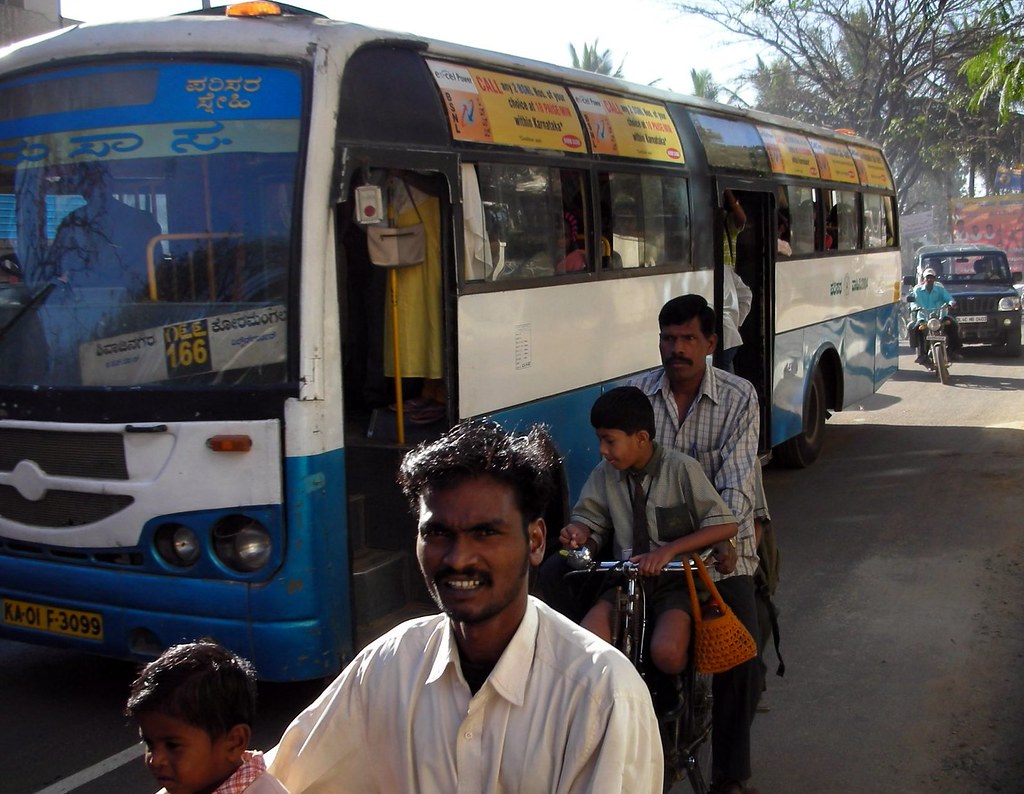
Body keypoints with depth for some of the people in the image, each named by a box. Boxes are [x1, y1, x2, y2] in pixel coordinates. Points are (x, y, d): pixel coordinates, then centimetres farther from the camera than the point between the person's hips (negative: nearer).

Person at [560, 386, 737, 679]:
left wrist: (668, 550, -25)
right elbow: (590, 521, 10)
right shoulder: (605, 474, -3)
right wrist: (580, 535, -15)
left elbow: (725, 526, -14)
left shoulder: (681, 469, -12)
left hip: (675, 580, -3)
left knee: (667, 653, -30)